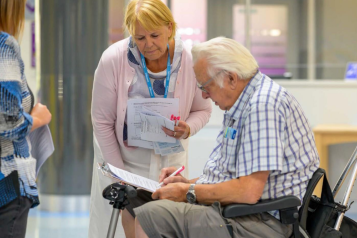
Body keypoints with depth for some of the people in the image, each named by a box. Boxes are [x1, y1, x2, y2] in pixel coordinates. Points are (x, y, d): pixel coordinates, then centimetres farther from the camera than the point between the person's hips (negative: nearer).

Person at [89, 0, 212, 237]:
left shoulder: (191, 61, -16)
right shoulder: (113, 59, -20)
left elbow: (203, 110, 1)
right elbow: (102, 122, -11)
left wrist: (188, 129, -23)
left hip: (169, 159, 1)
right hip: (121, 154, -1)